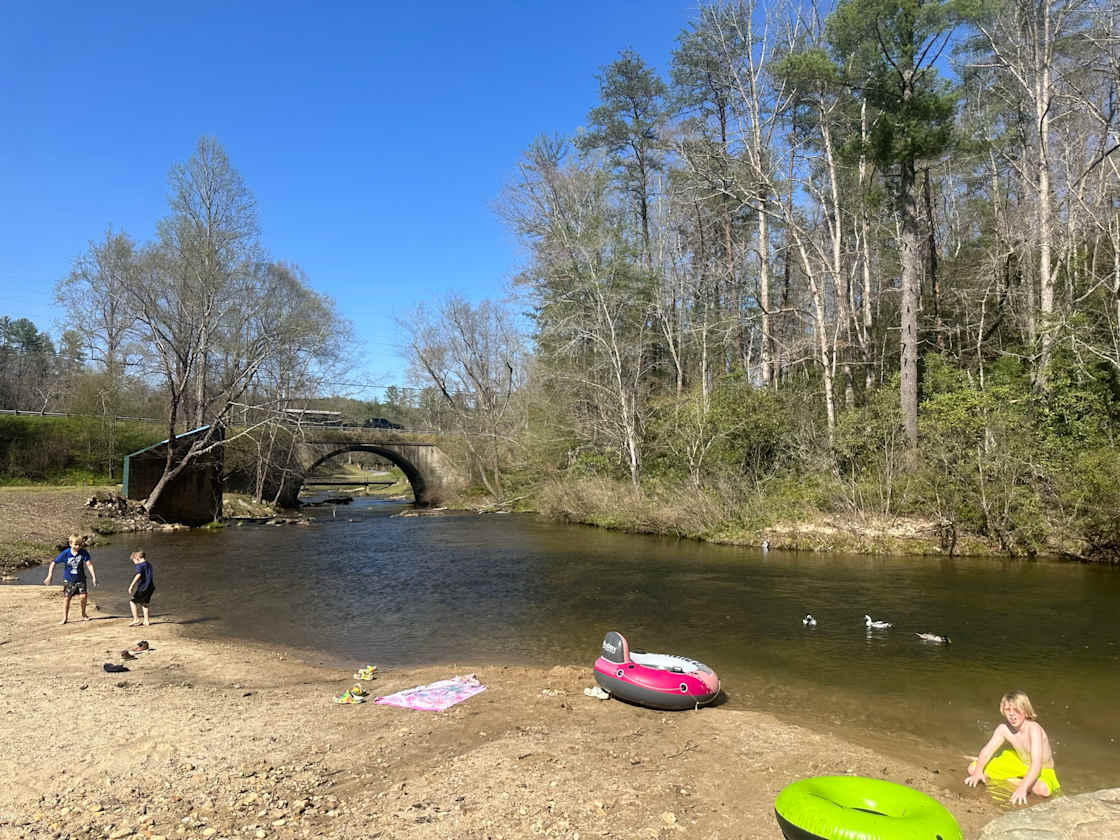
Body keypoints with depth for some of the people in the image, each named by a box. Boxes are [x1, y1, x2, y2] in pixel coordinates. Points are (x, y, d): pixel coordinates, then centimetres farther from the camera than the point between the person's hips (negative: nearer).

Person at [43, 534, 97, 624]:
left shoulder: (83, 552, -13)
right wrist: (49, 577, -8)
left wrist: (94, 577, -25)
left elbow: (89, 564, -17)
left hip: (80, 579, 0)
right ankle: (65, 618, 15)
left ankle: (83, 614, 13)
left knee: (83, 596, -9)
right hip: (68, 580, 0)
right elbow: (53, 563, -6)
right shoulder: (65, 553, -14)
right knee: (67, 598, 2)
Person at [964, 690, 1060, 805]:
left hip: (1042, 769, -4)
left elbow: (1037, 763, -40)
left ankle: (1011, 781, -14)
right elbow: (987, 751, -11)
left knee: (1042, 790, -42)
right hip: (1018, 762, 4)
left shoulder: (1034, 729, -32)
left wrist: (1023, 787, -51)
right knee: (973, 769, -7)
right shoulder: (1003, 729, -17)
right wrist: (978, 770, -29)